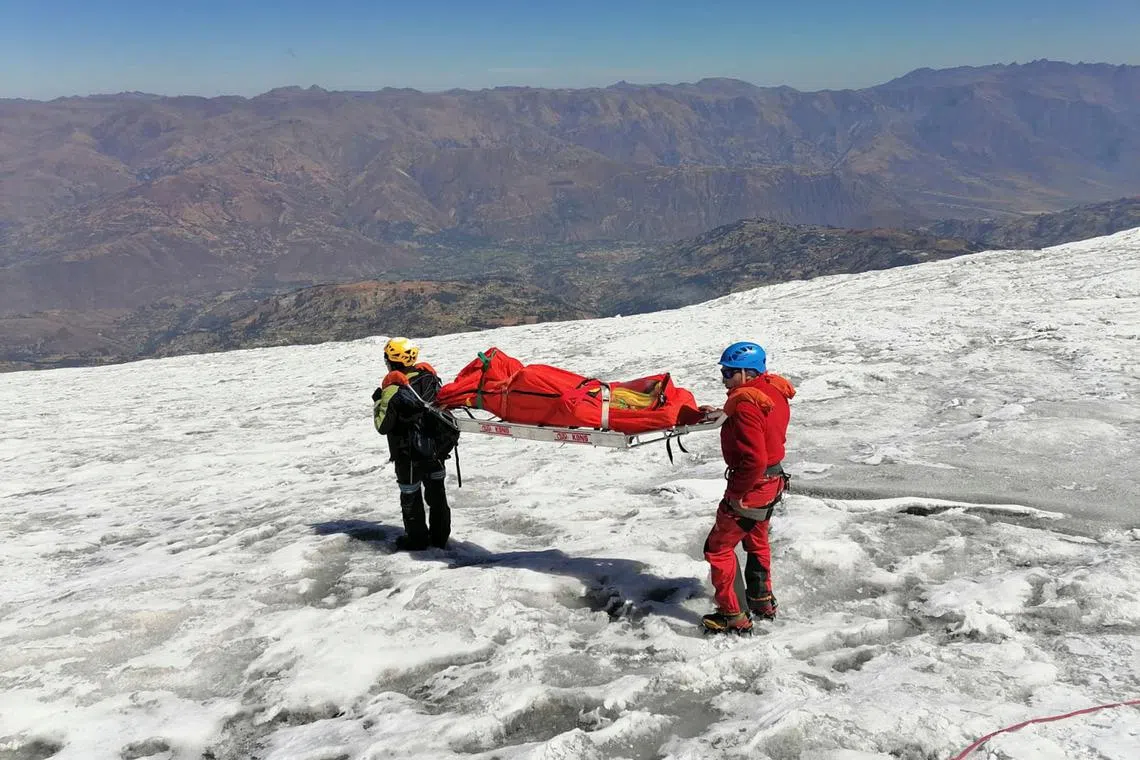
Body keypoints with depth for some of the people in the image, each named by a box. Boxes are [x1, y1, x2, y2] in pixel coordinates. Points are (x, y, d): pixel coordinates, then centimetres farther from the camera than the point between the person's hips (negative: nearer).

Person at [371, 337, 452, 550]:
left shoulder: (393, 388, -21)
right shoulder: (429, 376, -4)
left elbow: (383, 426, -15)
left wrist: (377, 402, -1)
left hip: (408, 454, -5)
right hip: (435, 448, 6)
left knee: (410, 495, 12)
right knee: (436, 491, 17)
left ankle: (416, 538, 23)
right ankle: (440, 536, 27)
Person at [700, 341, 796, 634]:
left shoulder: (746, 406, -27)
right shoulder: (774, 391, 1)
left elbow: (754, 459, -32)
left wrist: (737, 493, -21)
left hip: (751, 487, -10)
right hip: (773, 481, 10)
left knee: (718, 548, 4)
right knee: (757, 541, 28)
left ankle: (733, 615, 10)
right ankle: (762, 601, 43)